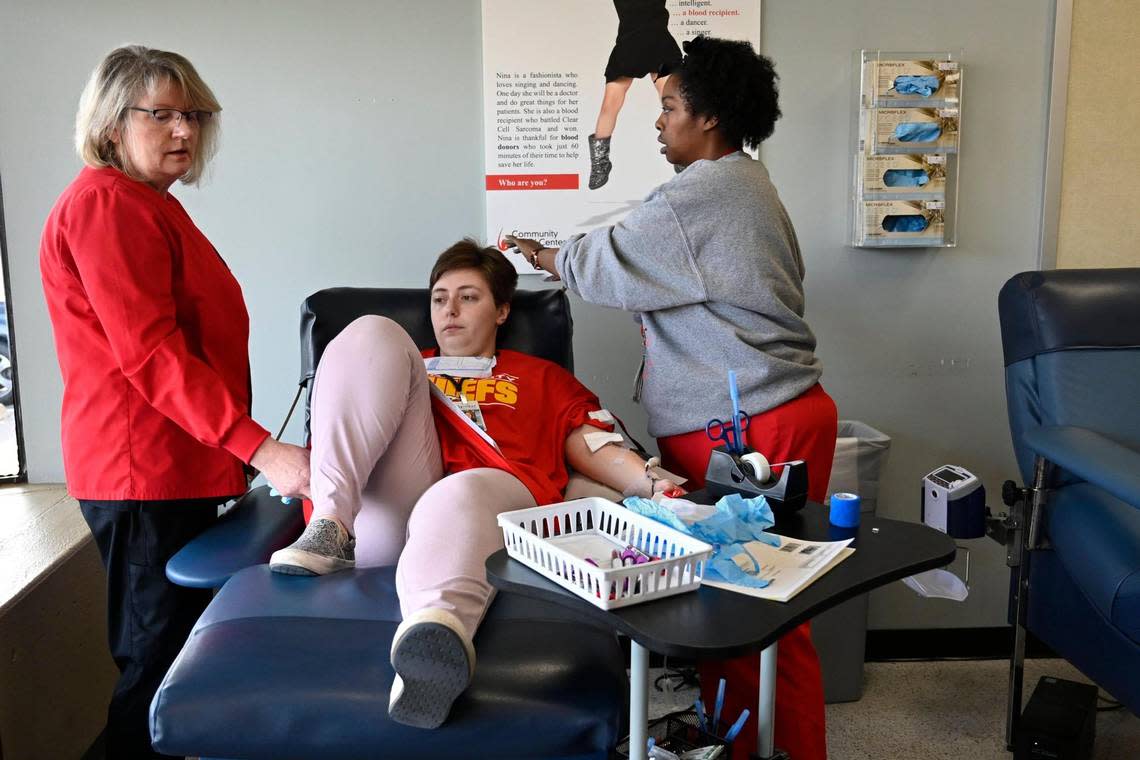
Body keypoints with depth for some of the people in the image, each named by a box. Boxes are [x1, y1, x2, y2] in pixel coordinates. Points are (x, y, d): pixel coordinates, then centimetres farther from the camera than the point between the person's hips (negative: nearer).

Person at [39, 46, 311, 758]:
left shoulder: (151, 206, 19)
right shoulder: (106, 204, -13)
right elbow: (150, 353, -23)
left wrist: (230, 450, 25)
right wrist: (263, 450, -27)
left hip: (183, 464, 10)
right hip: (145, 472, -10)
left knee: (185, 661, 16)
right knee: (155, 666, -2)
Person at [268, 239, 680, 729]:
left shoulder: (542, 377, 31)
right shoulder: (404, 366, 36)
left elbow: (594, 449, 14)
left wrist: (651, 485, -6)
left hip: (495, 493, -2)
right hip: (384, 513, 2)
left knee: (461, 498, -40)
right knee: (374, 331, -10)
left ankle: (438, 639, -74)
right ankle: (330, 527, -27)